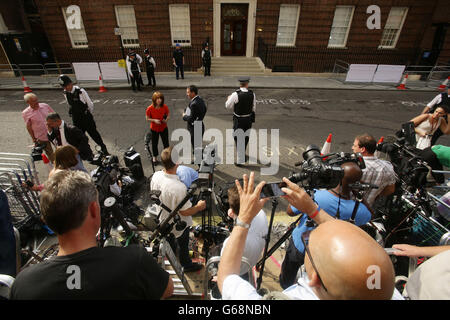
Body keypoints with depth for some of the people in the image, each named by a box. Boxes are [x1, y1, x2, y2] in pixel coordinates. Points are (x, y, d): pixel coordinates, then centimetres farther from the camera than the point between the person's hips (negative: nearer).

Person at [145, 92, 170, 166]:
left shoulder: (165, 107, -13)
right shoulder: (150, 108, -18)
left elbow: (168, 115, 2)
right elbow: (147, 118, -7)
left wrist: (167, 119, -20)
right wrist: (154, 120, -24)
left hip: (163, 128, 1)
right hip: (154, 129, -1)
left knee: (166, 143, 9)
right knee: (154, 143, 15)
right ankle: (154, 157, 37)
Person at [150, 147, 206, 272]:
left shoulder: (155, 176, -22)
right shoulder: (179, 188, -42)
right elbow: (185, 211, -29)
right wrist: (199, 206, -11)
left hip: (163, 218, 7)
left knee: (169, 238, 35)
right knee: (183, 245, 23)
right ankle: (186, 265, 50)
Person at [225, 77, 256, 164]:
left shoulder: (235, 95, -18)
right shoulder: (252, 94, -6)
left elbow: (228, 106, -6)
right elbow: (254, 108, 3)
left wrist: (228, 99, 14)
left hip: (238, 120, -4)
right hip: (249, 119, 4)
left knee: (238, 139, 5)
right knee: (245, 137, 20)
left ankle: (240, 160, 9)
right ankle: (243, 155, 44)